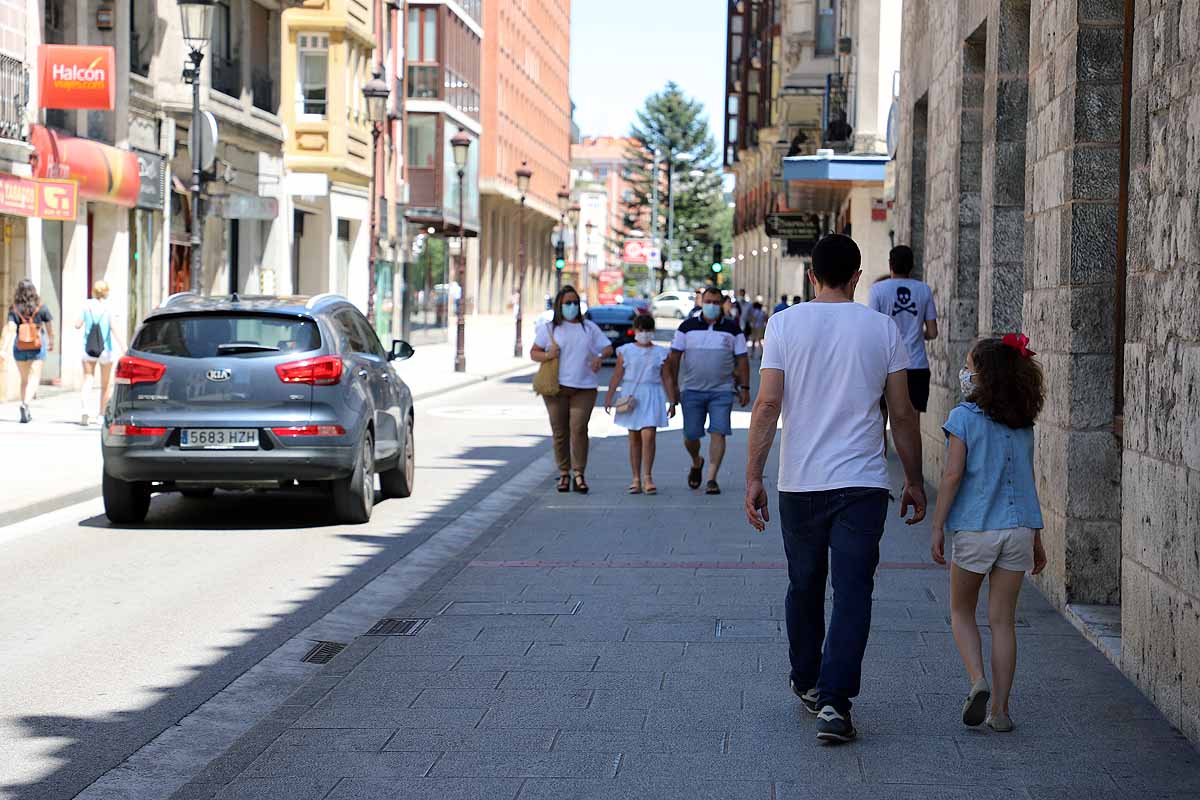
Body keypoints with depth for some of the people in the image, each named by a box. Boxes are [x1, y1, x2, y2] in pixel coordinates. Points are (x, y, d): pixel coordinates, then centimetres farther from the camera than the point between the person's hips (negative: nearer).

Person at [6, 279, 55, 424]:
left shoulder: (14, 310, -5)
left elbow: (11, 330, -14)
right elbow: (50, 328, 3)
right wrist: (51, 343, 20)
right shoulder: (41, 308, -5)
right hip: (37, 347, -2)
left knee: (24, 379, 16)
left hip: (19, 347, 2)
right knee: (34, 378, -3)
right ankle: (26, 404, -27)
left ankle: (26, 412, 21)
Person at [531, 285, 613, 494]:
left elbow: (608, 348, 14)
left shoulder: (589, 327, 14)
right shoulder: (549, 328, 9)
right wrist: (547, 355, -15)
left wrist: (600, 357, -9)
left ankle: (579, 475, -8)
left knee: (579, 428, -12)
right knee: (560, 431, 2)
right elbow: (533, 352, 7)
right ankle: (564, 473, 12)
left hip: (584, 387, 0)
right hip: (557, 386, 0)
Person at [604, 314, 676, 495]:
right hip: (631, 396, 1)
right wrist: (609, 397, -4)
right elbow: (617, 376, 3)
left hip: (652, 397, -1)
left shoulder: (660, 353, 5)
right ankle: (636, 479, 10)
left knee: (649, 436, -13)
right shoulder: (626, 351, 5)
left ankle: (647, 477, -9)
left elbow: (667, 379, 7)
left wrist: (672, 402, 6)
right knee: (634, 438, 6)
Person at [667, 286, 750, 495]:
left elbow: (742, 360, 7)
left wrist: (744, 387, 0)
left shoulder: (732, 330, 5)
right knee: (690, 435, 3)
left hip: (722, 391, 0)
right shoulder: (687, 327, 4)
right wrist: (673, 386, -1)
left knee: (718, 433, -10)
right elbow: (674, 358, 4)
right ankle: (696, 463, 34)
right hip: (692, 390, 1)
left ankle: (712, 479, -8)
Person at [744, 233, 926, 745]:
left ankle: (806, 682, 33)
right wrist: (914, 481, 13)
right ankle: (833, 701, -12)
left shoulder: (785, 324, -1)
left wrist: (753, 478, -3)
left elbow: (767, 405, -6)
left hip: (799, 482, 1)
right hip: (862, 484, -1)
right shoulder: (881, 329, 1)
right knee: (852, 592, -2)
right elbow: (903, 413, 3)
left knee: (804, 586, 17)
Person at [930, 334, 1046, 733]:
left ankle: (978, 681, -6)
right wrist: (1036, 536, 18)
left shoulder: (963, 418, -7)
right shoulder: (1022, 424, 7)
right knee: (1003, 620, 8)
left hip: (975, 530, -4)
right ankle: (1000, 708, 8)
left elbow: (953, 475, -11)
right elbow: (1028, 481, 12)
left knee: (961, 612, 15)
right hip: (1018, 529, 4)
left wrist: (937, 527, -4)